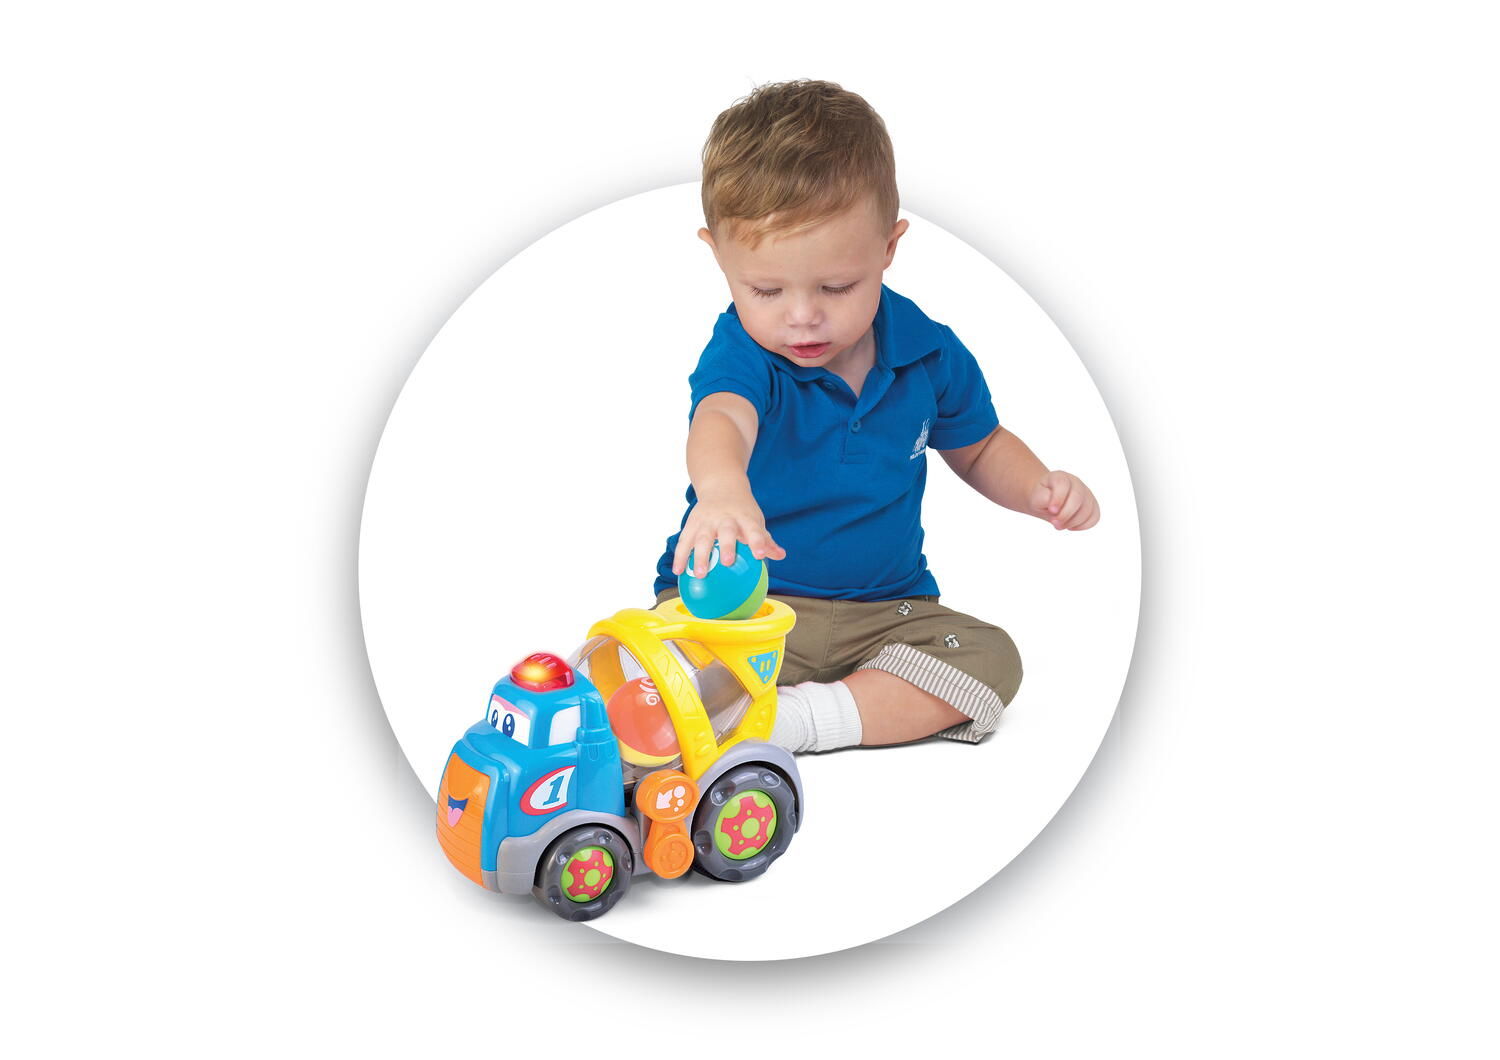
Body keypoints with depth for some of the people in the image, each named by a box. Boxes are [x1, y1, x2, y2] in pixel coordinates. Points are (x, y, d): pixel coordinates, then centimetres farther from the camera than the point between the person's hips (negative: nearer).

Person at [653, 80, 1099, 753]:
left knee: (990, 658, -21)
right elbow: (722, 417, -41)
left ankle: (797, 717, -26)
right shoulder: (741, 353, -16)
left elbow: (977, 445, 18)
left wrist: (1039, 488, -4)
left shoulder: (928, 354, -2)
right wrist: (721, 485, -66)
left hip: (882, 609, 4)